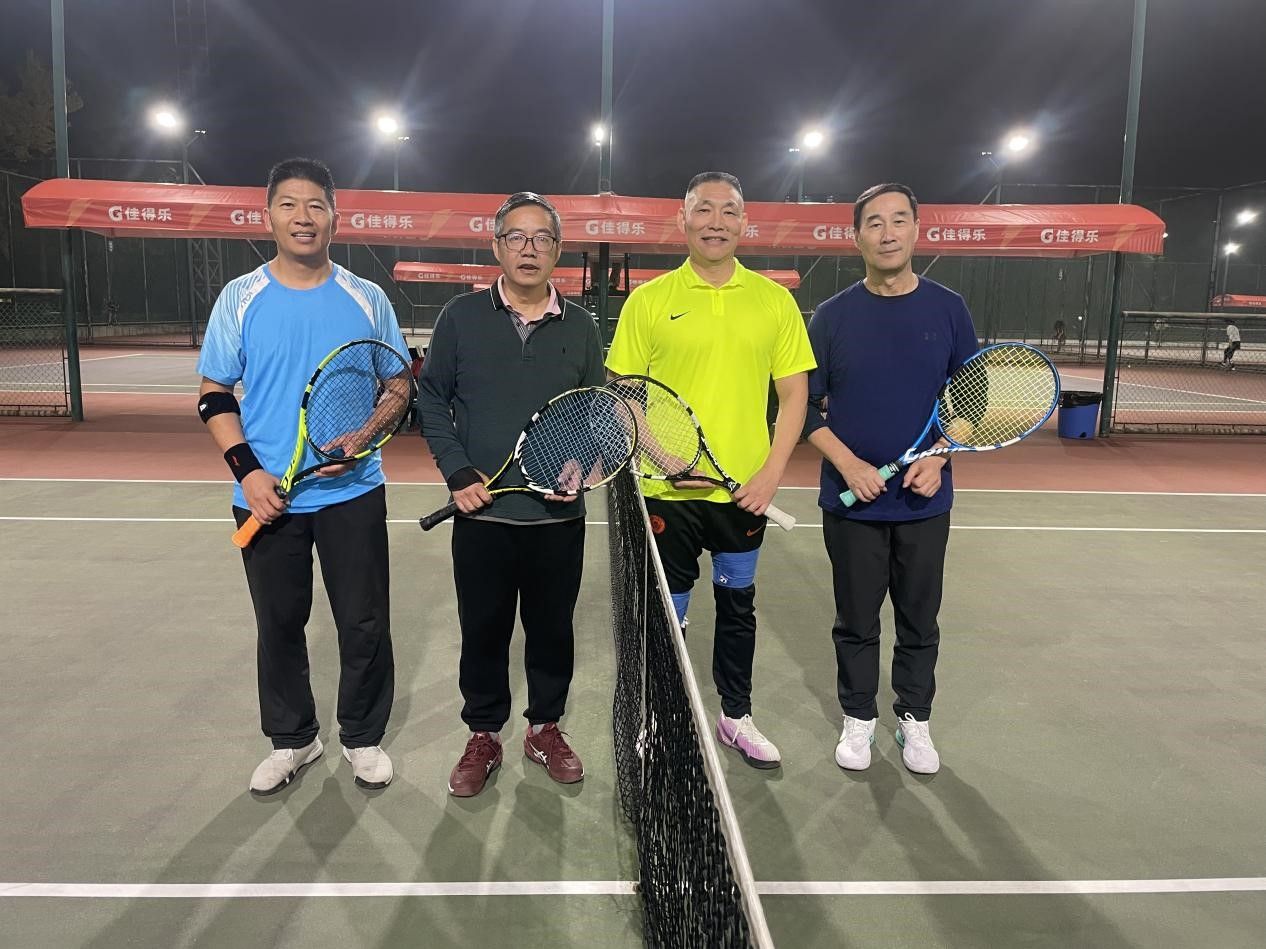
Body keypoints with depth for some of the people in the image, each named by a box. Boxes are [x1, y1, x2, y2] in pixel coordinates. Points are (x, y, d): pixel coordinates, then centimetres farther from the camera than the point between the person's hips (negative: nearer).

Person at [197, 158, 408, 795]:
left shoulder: (367, 299, 1)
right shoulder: (239, 298, 2)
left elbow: (398, 385, 5)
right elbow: (214, 395, 3)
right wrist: (247, 469, -10)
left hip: (352, 493, 0)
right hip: (267, 497, 1)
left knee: (365, 624, 5)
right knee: (279, 624, 13)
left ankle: (362, 737, 27)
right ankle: (292, 740, 33)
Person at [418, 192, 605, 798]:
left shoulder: (579, 327, 4)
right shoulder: (461, 317, 0)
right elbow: (432, 400, 3)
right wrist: (457, 474, -7)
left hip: (558, 516, 1)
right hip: (482, 515, -1)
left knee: (552, 628, 13)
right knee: (483, 629, 10)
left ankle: (545, 728, 33)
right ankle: (483, 736, 29)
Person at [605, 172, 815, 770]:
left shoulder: (774, 300, 2)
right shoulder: (648, 300, -1)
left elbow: (793, 395, 4)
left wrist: (772, 473, -7)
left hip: (746, 490, 2)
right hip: (667, 493, -1)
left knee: (737, 606, 17)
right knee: (664, 616, 9)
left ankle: (736, 716, 35)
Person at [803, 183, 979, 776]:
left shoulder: (948, 309, 0)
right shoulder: (833, 315, -2)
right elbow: (806, 405, -1)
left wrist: (938, 459, -11)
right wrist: (849, 465, -14)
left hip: (925, 500, 1)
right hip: (851, 500, 0)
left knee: (920, 620, 12)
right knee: (857, 620, 11)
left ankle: (915, 720, 31)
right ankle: (859, 718, 30)